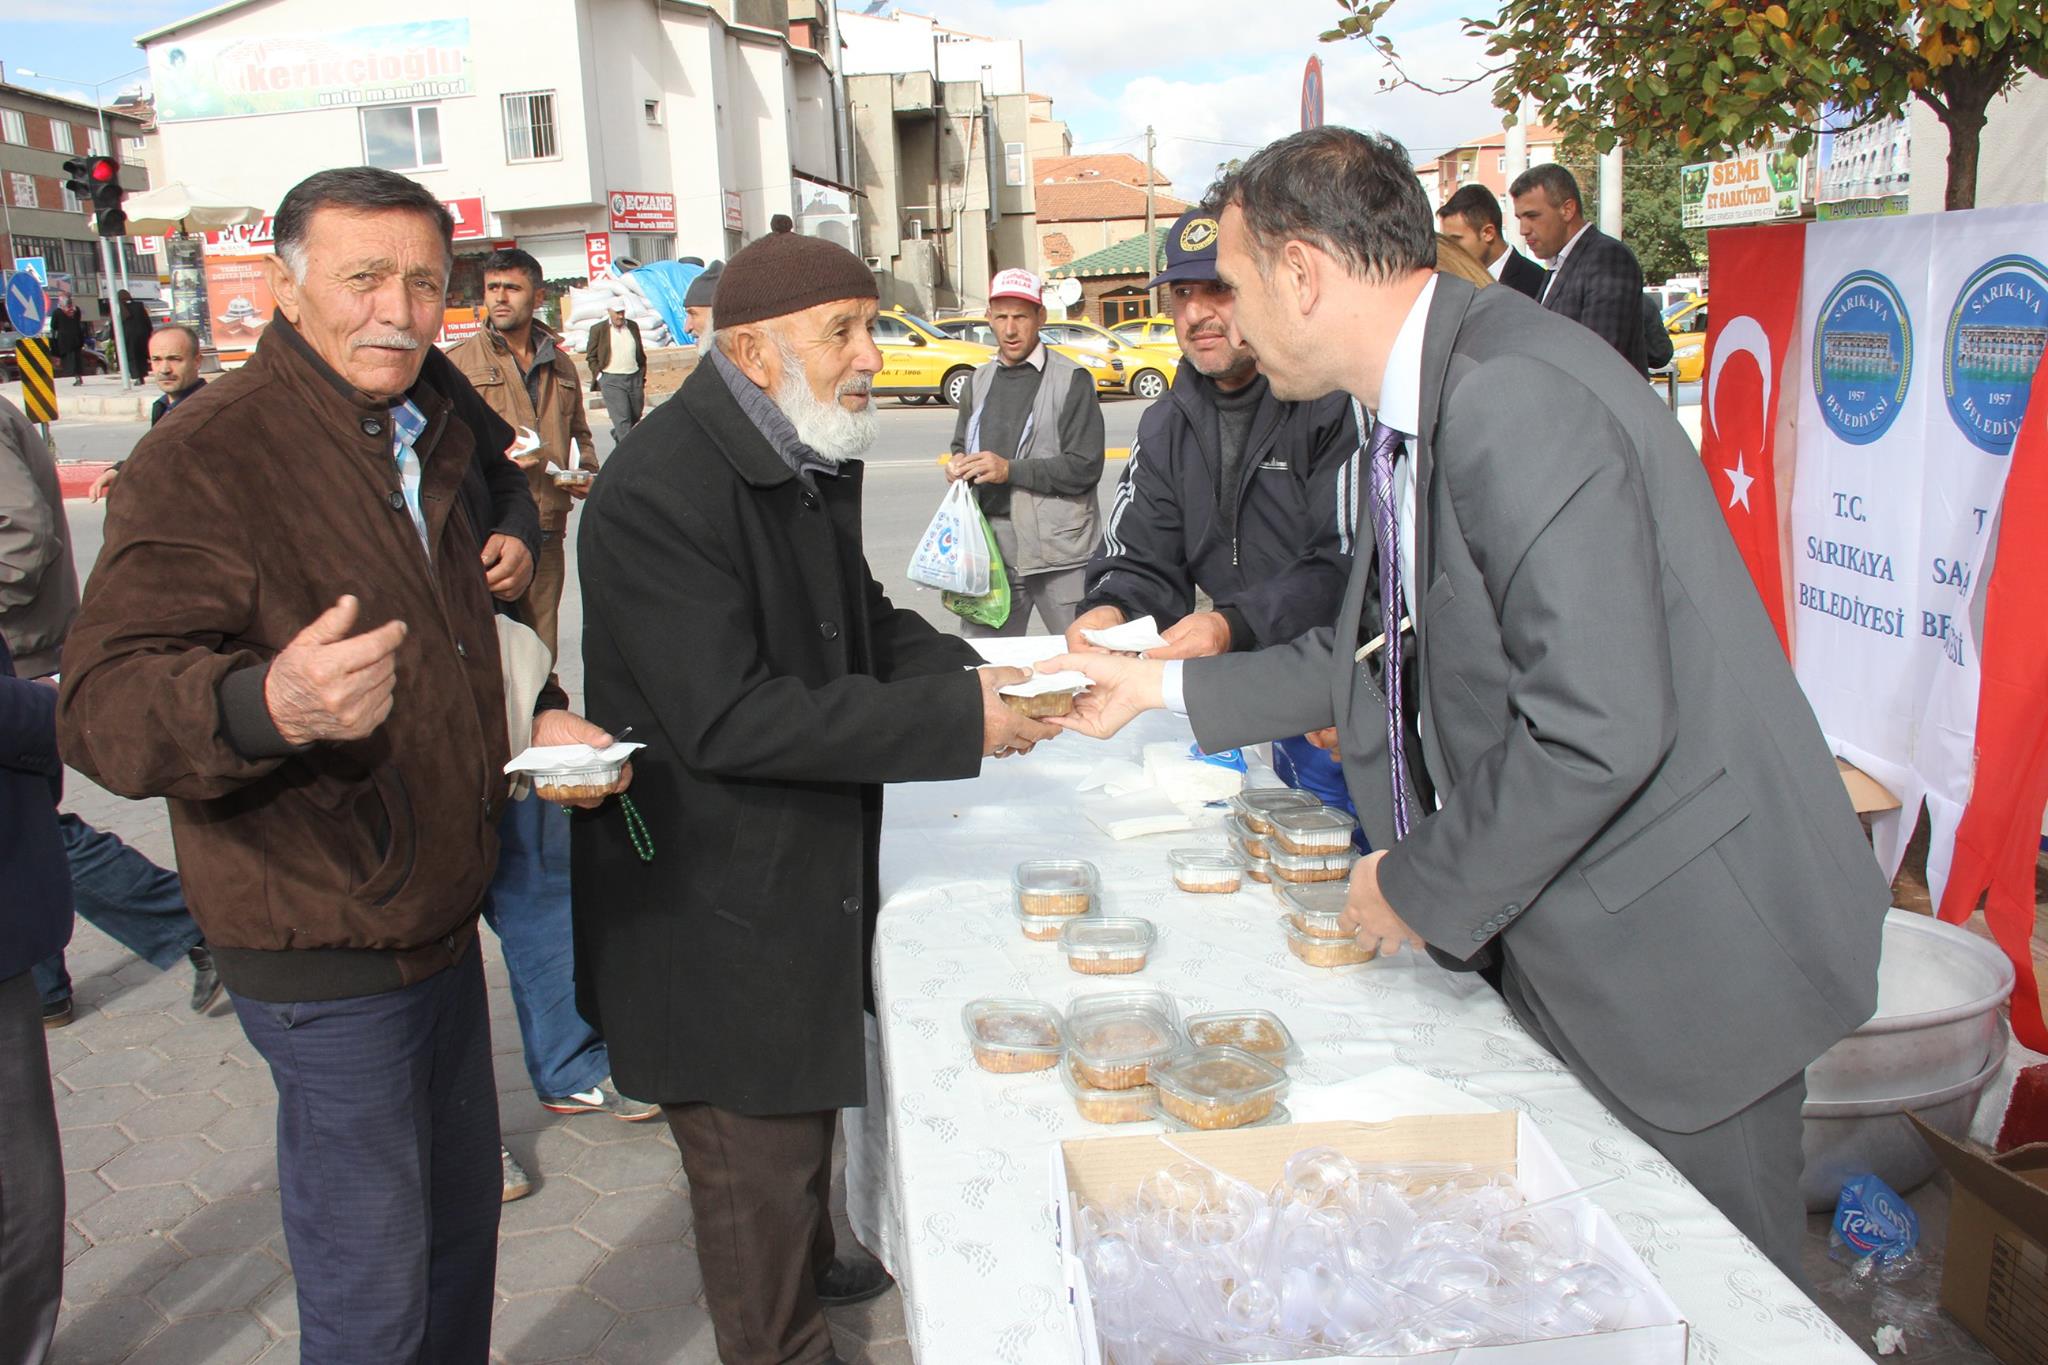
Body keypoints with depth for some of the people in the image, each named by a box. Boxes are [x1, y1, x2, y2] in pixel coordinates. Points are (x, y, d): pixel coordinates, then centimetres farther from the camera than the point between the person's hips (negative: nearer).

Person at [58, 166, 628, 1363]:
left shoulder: (428, 441, 10)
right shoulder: (207, 456, -17)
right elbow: (105, 704, -26)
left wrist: (540, 718, 5)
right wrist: (269, 705, -47)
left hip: (441, 920, 8)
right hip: (328, 957, -8)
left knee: (460, 1221, 23)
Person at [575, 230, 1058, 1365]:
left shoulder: (811, 461, 5)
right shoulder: (660, 491, -26)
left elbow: (860, 622, 15)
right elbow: (727, 718, -31)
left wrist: (972, 671, -6)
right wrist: (955, 718, -29)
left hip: (810, 871, 9)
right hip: (717, 909, -9)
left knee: (806, 1099, 28)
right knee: (757, 1155, 8)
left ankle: (809, 1265, 52)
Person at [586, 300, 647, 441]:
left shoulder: (633, 326, 10)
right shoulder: (598, 329, -2)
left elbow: (641, 353, 17)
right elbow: (591, 356, 2)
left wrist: (643, 376, 15)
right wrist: (599, 376, -5)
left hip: (634, 378, 5)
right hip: (611, 381, -5)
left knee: (636, 415, 14)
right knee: (622, 419, -10)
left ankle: (617, 434, 41)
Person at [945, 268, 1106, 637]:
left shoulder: (1071, 379, -4)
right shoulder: (982, 379, 15)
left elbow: (1085, 468, -11)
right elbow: (962, 444, 27)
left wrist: (1010, 469, -18)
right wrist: (958, 464, 3)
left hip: (1058, 551, -5)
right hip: (990, 548, 5)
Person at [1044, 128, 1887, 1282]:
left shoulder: (1516, 402, -26)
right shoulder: (1424, 404, 7)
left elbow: (1599, 728, -30)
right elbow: (1378, 655, 16)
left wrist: (1424, 886, -16)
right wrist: (1165, 686, 18)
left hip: (1684, 956, -9)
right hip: (1564, 941, 9)